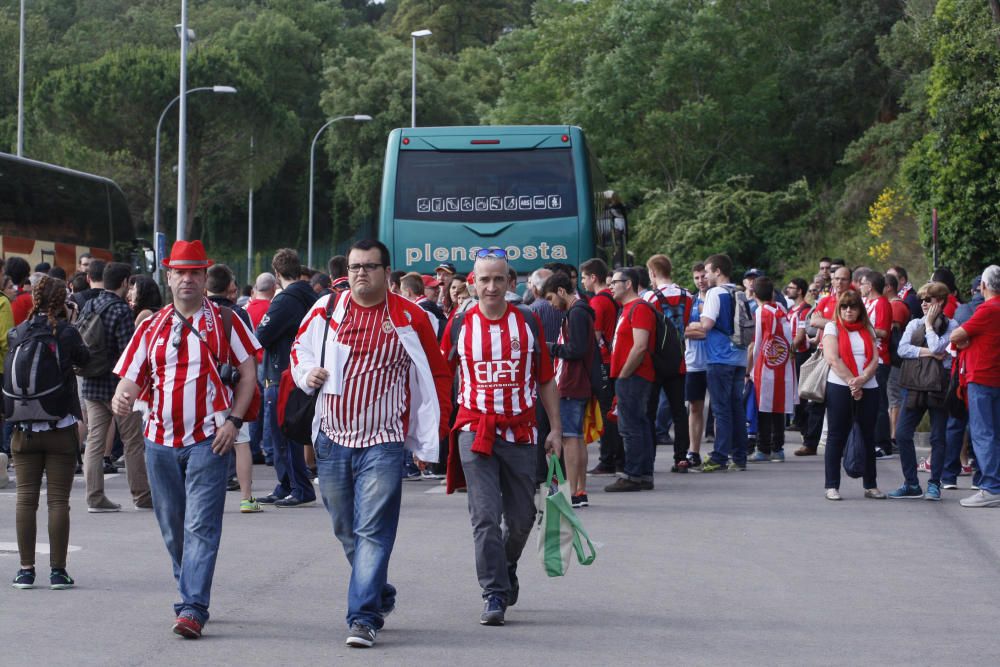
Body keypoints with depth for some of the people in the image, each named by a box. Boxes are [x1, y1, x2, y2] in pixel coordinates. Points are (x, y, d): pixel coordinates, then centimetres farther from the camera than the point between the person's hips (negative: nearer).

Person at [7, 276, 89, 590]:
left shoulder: (18, 333, 0)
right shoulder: (67, 333, -8)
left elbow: (10, 374, 5)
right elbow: (84, 357, 9)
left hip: (25, 431, 2)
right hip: (61, 429, -2)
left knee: (26, 499, 6)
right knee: (58, 500, 1)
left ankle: (26, 569, 5)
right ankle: (58, 570, 1)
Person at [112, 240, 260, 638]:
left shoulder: (224, 321, 1)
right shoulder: (152, 328, 10)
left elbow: (248, 369, 3)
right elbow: (131, 377, 7)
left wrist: (234, 419, -7)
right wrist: (122, 399, -17)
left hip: (209, 440, -4)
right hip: (161, 440, 4)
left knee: (201, 526, -12)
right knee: (172, 528, 12)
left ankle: (193, 609, -15)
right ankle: (191, 594, 28)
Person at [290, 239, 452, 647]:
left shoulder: (409, 318, -2)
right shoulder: (326, 310, 6)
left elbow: (436, 377, 4)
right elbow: (300, 348, 22)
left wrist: (430, 439, 2)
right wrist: (307, 374, -1)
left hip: (382, 441, -4)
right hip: (331, 438, 4)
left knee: (373, 531, -11)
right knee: (346, 531, 13)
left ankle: (363, 617, -12)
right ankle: (381, 597, 32)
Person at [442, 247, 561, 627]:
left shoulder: (529, 323, 4)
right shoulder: (460, 325, 2)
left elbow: (546, 380, 9)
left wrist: (555, 429, 6)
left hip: (520, 433, 2)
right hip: (475, 432, -2)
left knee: (521, 517, 10)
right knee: (485, 517, -9)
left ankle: (506, 569, 38)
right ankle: (494, 595, -6)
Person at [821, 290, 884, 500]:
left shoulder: (867, 330, 14)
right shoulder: (833, 327, 4)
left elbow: (875, 359, 3)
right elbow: (832, 359, -8)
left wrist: (862, 379, -15)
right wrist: (851, 382, -14)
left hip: (868, 389, 4)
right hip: (839, 388, -4)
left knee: (868, 437, 6)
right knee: (837, 437, -1)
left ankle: (870, 485, 13)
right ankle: (832, 486, 1)